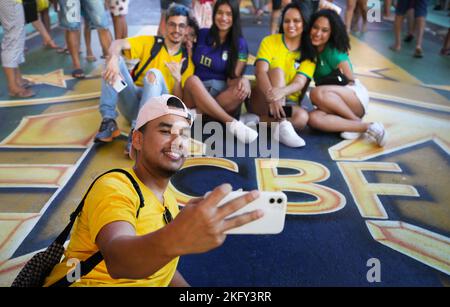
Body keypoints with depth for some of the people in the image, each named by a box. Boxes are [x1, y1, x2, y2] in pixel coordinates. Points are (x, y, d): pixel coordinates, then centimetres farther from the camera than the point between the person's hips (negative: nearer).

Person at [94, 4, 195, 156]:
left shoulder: (187, 61, 6)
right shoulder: (149, 42, 8)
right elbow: (118, 44, -10)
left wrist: (177, 79, -20)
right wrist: (113, 58, -33)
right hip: (132, 102, 2)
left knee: (154, 74, -30)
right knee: (115, 60, -16)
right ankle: (108, 121, -23)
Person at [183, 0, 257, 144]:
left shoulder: (240, 44, 4)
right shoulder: (201, 35, 8)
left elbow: (234, 77, -4)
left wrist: (242, 82, -27)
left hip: (222, 92, 0)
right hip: (196, 94, 1)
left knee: (244, 84, -30)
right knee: (193, 80, -34)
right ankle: (232, 123, -42)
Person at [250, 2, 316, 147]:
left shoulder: (309, 54, 1)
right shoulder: (269, 41, -3)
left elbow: (300, 83, -15)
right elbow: (260, 71, -19)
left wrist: (281, 92, -38)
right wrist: (272, 96, -39)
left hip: (288, 102, 2)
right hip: (261, 101, -1)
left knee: (302, 117, -31)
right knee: (277, 71, -30)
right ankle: (282, 126, -40)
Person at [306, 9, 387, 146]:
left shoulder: (334, 52, -16)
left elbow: (351, 82, -11)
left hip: (356, 97, -5)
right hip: (335, 104, 5)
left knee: (317, 93, -34)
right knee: (313, 119, -29)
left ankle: (356, 121, -18)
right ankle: (367, 126, -25)